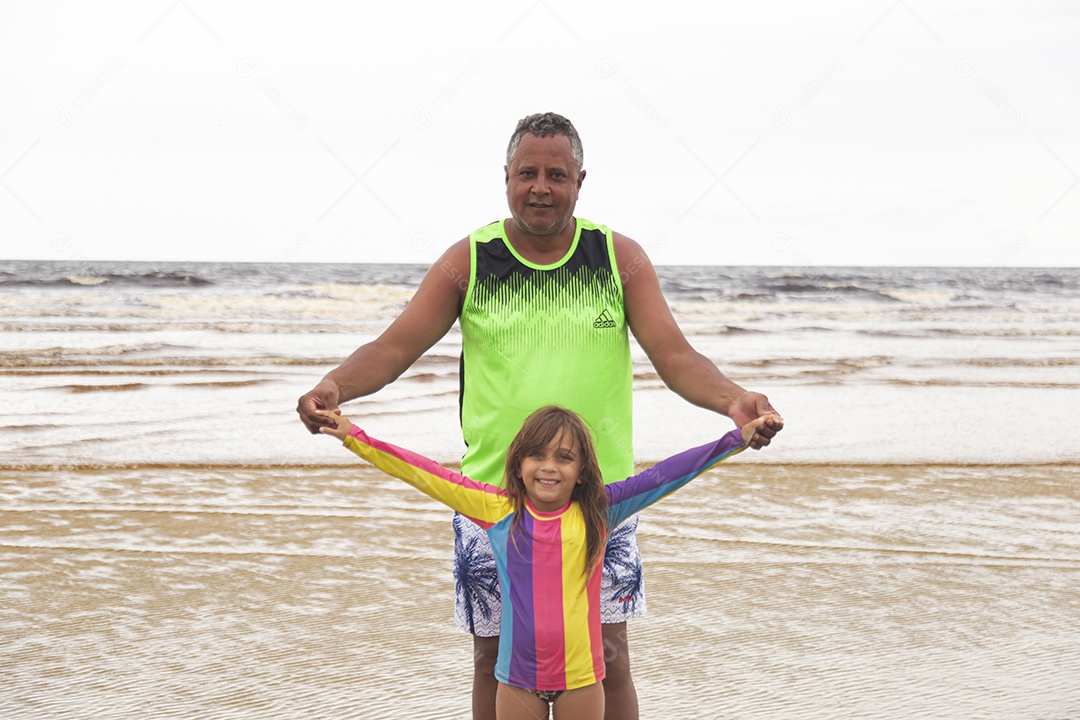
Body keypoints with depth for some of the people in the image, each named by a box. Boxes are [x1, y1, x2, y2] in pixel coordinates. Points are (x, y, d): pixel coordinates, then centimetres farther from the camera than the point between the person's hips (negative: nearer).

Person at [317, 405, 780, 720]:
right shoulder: (498, 511, -4)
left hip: (581, 675, -1)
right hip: (518, 677, 1)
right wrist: (356, 439, -5)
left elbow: (662, 476, -11)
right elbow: (427, 476, -4)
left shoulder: (597, 513, -6)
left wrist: (735, 441, -16)